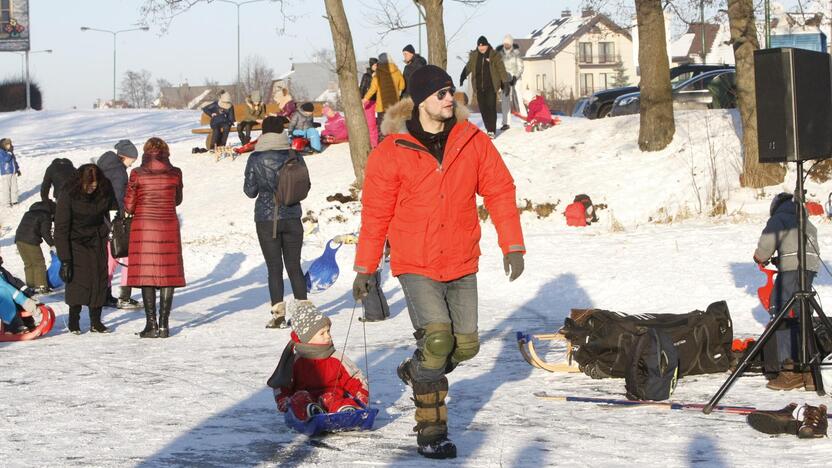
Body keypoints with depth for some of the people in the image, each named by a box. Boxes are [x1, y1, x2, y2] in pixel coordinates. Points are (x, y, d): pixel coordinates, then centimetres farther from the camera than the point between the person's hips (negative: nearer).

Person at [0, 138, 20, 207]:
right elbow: (6, 159, -30)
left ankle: (13, 200, 24)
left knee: (14, 187, 13)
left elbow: (15, 161, 23)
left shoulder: (10, 152, 13)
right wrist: (10, 152, -24)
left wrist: (18, 169, 23)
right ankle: (6, 202, 3)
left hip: (13, 173, 9)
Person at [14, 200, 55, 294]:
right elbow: (45, 233, -10)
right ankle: (41, 287, -2)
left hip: (19, 239, 7)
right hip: (31, 242, -7)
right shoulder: (45, 217, -2)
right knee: (39, 264, 2)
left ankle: (30, 285, 15)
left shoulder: (28, 214, 23)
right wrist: (52, 244, -5)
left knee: (28, 264, 16)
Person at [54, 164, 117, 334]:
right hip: (76, 242, -4)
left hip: (97, 240, 4)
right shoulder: (68, 196, -23)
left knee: (99, 278, -2)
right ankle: (74, 321, -4)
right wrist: (64, 260, -24)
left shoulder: (104, 192, -13)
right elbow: (61, 229, -21)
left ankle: (96, 321, 6)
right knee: (78, 278, -15)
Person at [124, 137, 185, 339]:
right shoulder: (175, 173, -2)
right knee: (167, 275, 6)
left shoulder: (137, 174, -7)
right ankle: (163, 324, 4)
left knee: (146, 275, 3)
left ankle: (151, 325, -1)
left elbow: (128, 207, -3)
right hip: (169, 228, 1)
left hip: (143, 227, -1)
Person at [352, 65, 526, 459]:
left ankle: (416, 372, 37)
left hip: (462, 264, 4)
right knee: (437, 339, -18)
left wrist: (513, 245, -2)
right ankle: (431, 430, -6)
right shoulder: (391, 153, -9)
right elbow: (375, 214, -2)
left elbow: (499, 190, 5)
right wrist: (365, 268, 0)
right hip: (415, 264, -4)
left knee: (466, 345, 6)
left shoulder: (472, 141, -1)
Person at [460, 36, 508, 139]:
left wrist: (505, 82, -7)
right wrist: (462, 76, 7)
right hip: (479, 87, 4)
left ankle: (492, 130, -8)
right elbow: (468, 67, 18)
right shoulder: (474, 56, 10)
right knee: (483, 108, 4)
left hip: (491, 87, -4)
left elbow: (501, 69, -3)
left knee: (491, 107, -10)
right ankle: (489, 129, 14)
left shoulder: (494, 55, -2)